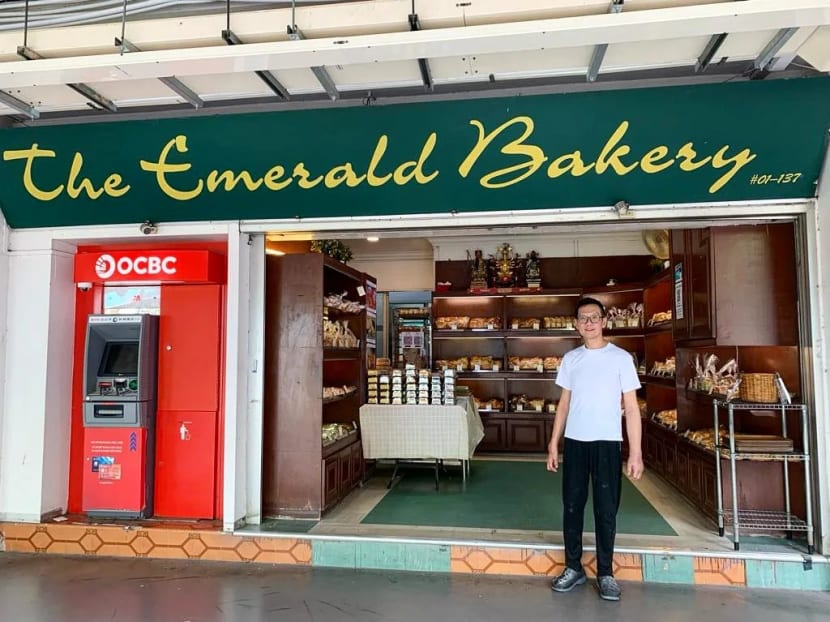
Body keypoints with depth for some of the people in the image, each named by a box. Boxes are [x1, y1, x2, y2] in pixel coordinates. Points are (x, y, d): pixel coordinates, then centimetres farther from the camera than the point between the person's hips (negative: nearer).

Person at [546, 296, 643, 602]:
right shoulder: (570, 359, 6)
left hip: (607, 443, -3)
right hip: (574, 442, 3)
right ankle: (573, 567, 22)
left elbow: (631, 408, -4)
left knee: (606, 510, 5)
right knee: (572, 506, 9)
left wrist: (636, 453, -9)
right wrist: (553, 444, 7)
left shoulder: (621, 358, -4)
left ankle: (606, 573, 19)